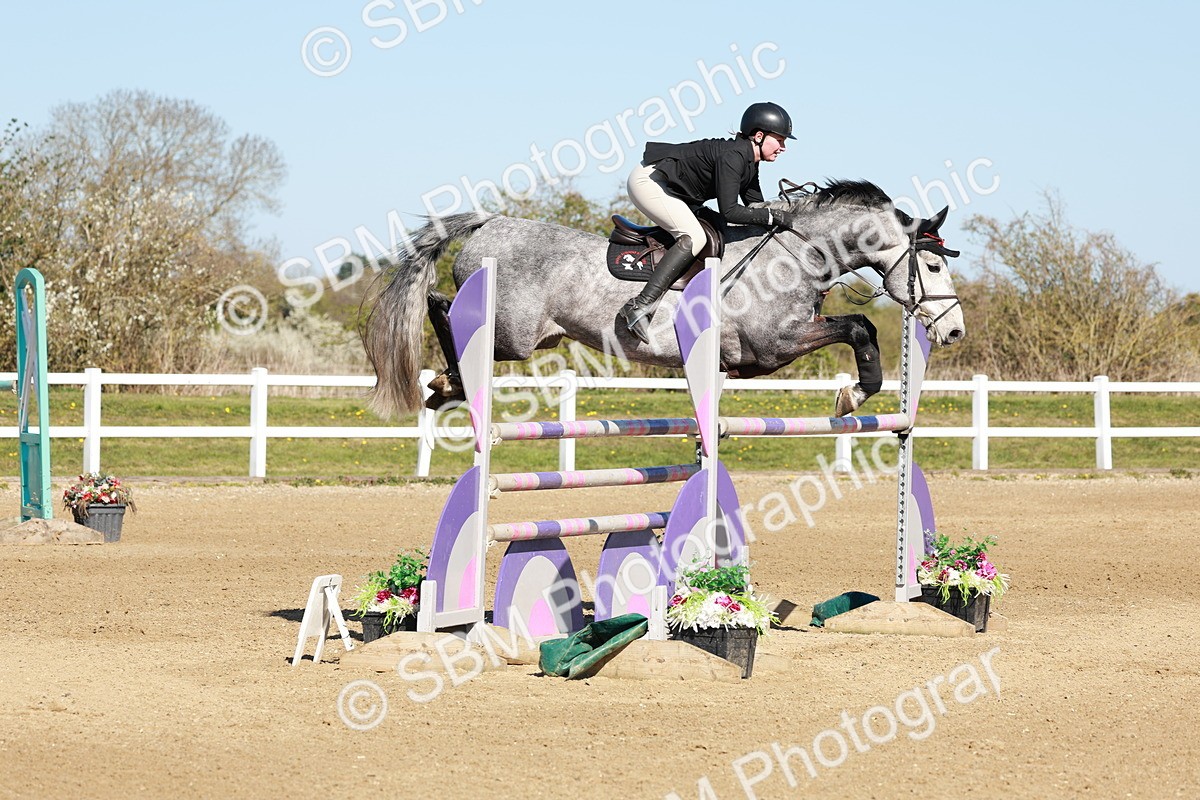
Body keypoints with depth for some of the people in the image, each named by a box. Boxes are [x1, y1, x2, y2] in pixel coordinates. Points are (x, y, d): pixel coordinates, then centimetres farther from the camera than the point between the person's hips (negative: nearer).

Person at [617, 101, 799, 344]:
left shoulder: (748, 162, 6)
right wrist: (773, 216, -27)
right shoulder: (732, 156, -24)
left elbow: (756, 208, 14)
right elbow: (728, 211, -30)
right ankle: (639, 307, -30)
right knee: (693, 238, -23)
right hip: (648, 180, -11)